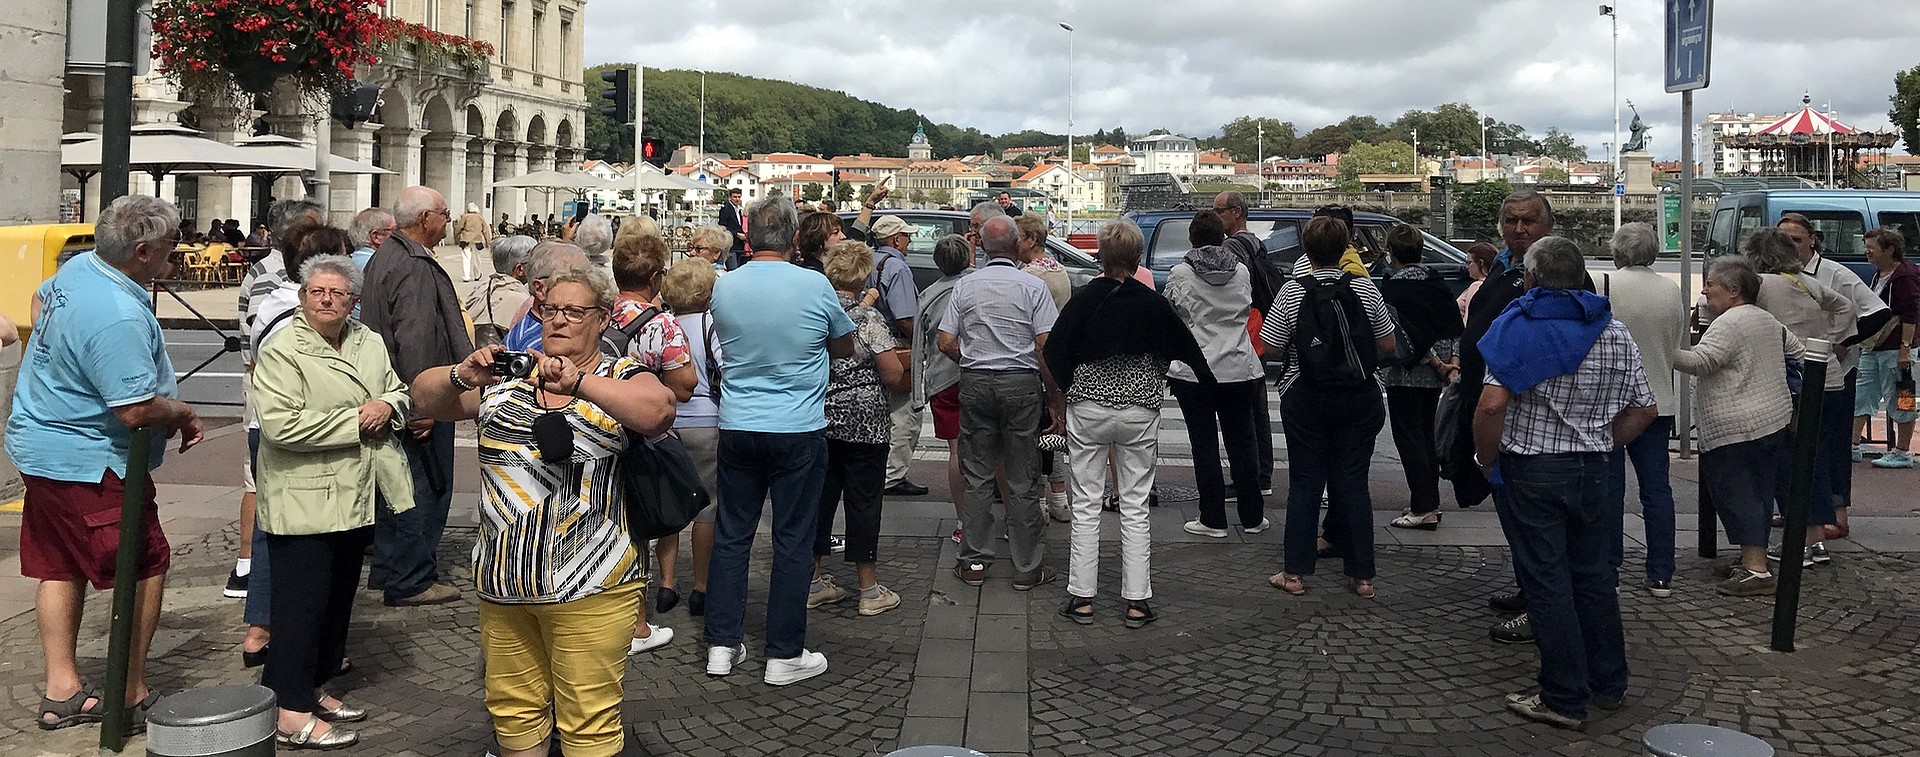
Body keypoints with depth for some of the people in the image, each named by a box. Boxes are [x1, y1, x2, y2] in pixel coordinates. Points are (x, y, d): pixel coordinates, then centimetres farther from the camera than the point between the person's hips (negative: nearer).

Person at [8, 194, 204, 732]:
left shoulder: (77, 267, 2)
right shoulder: (119, 317, -29)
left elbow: (40, 299, 26)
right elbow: (135, 409, -31)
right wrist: (184, 414, -12)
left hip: (38, 444, 10)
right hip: (87, 461, -10)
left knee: (61, 568, 15)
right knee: (146, 566, 0)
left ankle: (61, 691, 22)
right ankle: (131, 696, 6)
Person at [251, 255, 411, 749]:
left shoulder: (370, 344, 11)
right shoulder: (281, 351, -12)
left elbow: (400, 393, 20)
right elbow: (281, 426, -22)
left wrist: (387, 407, -5)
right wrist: (355, 420, -17)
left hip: (357, 498, 8)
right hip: (304, 501, -8)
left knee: (339, 598, 16)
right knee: (301, 603, -3)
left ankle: (313, 688, 30)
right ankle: (291, 714, 3)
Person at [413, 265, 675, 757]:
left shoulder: (620, 378, 0)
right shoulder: (505, 375, 13)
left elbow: (658, 411, -21)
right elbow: (425, 400, 8)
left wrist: (577, 381, -32)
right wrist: (462, 375, -14)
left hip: (588, 587, -5)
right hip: (503, 585, 5)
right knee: (512, 710, 16)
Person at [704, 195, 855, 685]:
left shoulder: (724, 286, -2)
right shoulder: (815, 286, -10)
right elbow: (845, 348, 6)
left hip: (737, 429, 3)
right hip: (799, 431, -3)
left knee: (731, 535, 12)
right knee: (792, 542, 4)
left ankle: (722, 644, 18)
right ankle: (785, 655, 10)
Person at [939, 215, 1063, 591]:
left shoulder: (965, 287, 4)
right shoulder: (1032, 287, -4)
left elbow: (946, 343, 1)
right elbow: (1045, 347, -9)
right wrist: (1056, 399, -3)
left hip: (975, 384, 3)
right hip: (1021, 384, -2)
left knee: (977, 476, 10)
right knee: (1023, 481, 3)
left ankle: (974, 561, 13)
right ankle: (1027, 567, 9)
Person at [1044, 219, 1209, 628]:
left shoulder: (1082, 303, -7)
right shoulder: (1154, 304, -5)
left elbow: (1053, 357, -4)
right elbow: (1187, 349, 5)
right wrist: (1210, 381, 22)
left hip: (1087, 409, -1)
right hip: (1140, 412, 1)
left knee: (1086, 506, 6)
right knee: (1135, 507, 7)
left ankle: (1082, 597, 9)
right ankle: (1136, 601, 8)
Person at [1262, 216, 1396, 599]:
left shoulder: (1292, 292, -9)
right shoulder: (1365, 289, -4)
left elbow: (1271, 347, -6)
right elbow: (1387, 345, 2)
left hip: (1306, 398, -1)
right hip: (1359, 399, 1)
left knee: (1305, 483, 7)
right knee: (1353, 482, 8)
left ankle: (1295, 573, 10)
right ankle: (1362, 576, 11)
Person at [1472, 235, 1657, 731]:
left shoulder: (1517, 325, -11)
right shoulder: (1615, 332, 7)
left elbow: (1492, 404, -21)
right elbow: (1644, 409, 9)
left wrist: (1486, 460, -8)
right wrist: (1602, 445, 16)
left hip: (1530, 472, -5)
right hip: (1593, 472, 5)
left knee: (1546, 583, 1)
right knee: (1594, 577, 16)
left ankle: (1565, 700, 7)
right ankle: (1609, 684, 28)